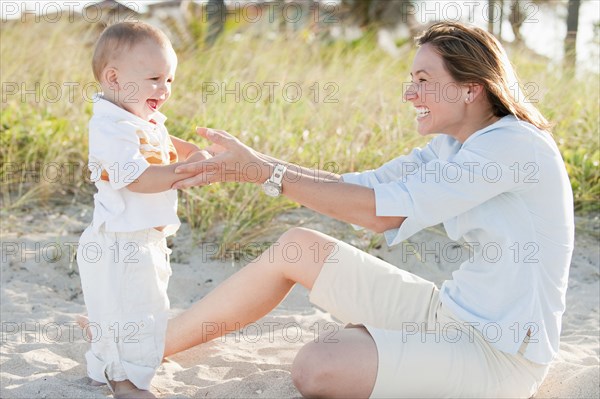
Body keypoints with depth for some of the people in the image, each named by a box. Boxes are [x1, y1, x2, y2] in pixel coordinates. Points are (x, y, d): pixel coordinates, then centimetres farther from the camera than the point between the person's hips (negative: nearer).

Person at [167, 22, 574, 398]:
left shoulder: (515, 144, -21)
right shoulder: (451, 147, 7)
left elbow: (382, 210, -26)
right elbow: (355, 186, 3)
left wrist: (267, 171, -22)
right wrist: (250, 162, -7)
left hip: (501, 353, -8)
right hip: (453, 312, 8)